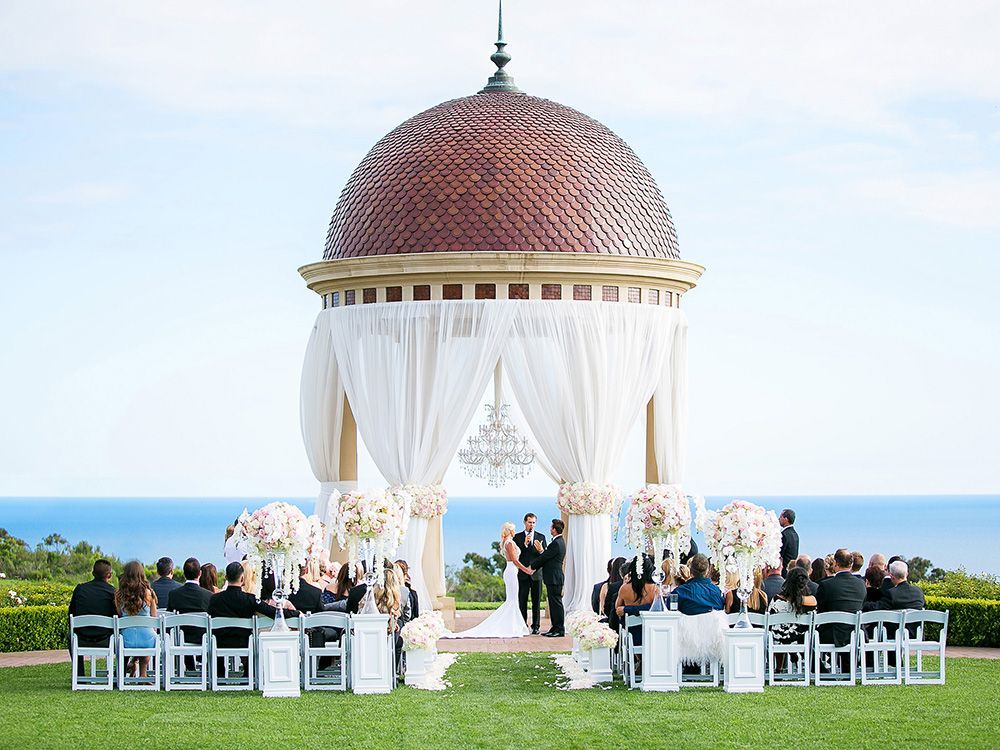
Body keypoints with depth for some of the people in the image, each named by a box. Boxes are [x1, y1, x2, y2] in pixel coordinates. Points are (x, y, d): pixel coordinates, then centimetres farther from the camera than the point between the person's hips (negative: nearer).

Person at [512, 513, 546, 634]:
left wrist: (541, 550, -16)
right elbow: (515, 555, -3)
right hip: (523, 573, -1)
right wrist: (525, 544, -15)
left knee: (536, 601, 0)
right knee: (522, 601, 0)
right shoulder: (517, 537, 7)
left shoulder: (541, 537, 10)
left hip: (536, 573, 1)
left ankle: (536, 626, 3)